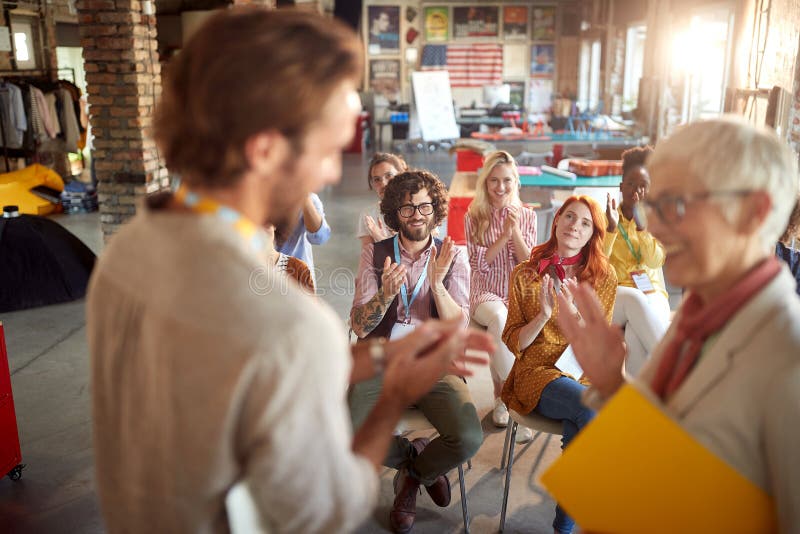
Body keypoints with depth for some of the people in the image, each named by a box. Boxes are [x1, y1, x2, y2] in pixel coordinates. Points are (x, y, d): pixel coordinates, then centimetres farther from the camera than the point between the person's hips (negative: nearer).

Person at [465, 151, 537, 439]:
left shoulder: (527, 217, 8)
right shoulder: (473, 217, 4)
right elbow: (478, 263, -3)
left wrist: (515, 231, -11)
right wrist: (504, 236, -12)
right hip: (486, 293, -1)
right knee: (499, 317, -37)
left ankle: (502, 396, -14)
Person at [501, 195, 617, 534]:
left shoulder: (604, 277, 6)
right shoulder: (524, 275, 3)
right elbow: (514, 343, 3)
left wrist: (572, 312, -16)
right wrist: (543, 316, -15)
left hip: (585, 374, 2)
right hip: (538, 372, -2)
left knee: (579, 424, -32)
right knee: (594, 409, -31)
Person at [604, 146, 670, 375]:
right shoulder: (605, 217, 8)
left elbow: (655, 261, -9)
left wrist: (640, 224, -18)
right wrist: (611, 228, -15)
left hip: (651, 295, 0)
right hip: (613, 298, 0)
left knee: (636, 335, -35)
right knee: (634, 299, -37)